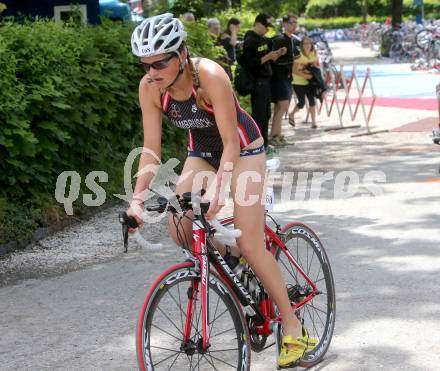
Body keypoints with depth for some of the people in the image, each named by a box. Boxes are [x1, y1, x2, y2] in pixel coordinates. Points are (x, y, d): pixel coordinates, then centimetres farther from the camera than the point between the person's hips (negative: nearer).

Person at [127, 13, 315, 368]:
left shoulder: (210, 75, -34)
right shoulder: (150, 88, -19)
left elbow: (231, 144, -30)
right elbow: (151, 149, -15)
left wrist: (217, 188, -42)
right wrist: (138, 198, -26)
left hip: (242, 149, -6)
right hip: (202, 151, 6)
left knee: (251, 245, -11)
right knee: (179, 229, -13)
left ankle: (293, 327, 1)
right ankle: (230, 257, 17)